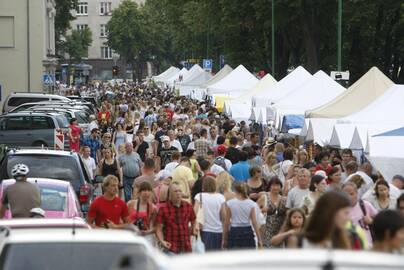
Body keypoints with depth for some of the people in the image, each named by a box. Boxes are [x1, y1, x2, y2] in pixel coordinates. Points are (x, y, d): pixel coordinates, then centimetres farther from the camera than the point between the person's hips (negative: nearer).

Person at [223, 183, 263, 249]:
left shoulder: (230, 203, -4)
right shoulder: (251, 204, -1)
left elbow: (227, 223, -2)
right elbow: (254, 222, -5)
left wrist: (224, 239, 6)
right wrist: (259, 239, -1)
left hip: (234, 232, -1)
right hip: (247, 232, 1)